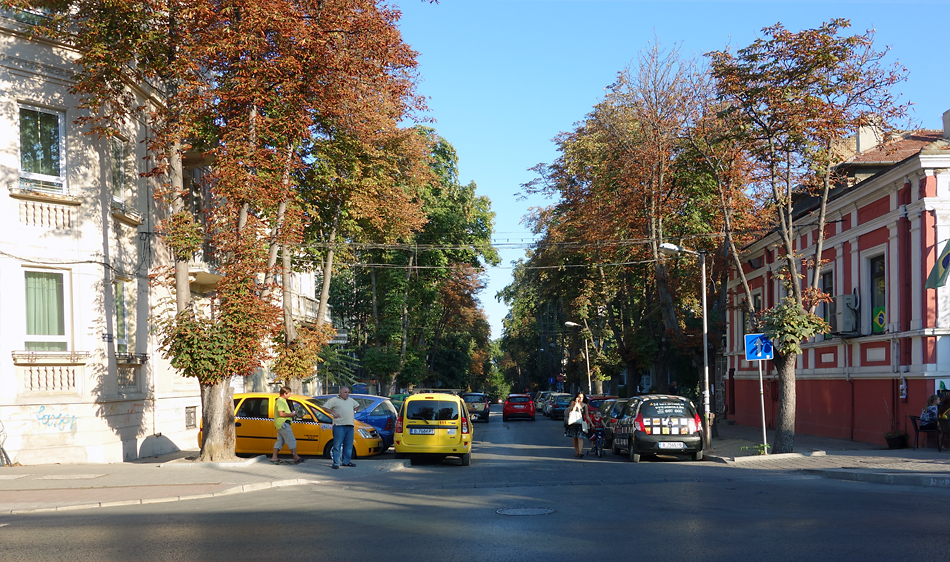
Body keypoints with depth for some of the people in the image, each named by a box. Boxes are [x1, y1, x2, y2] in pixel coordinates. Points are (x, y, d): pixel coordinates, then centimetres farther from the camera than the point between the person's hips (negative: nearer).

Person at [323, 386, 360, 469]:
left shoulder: (351, 400, 20)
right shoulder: (334, 400, 0)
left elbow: (357, 405, 38)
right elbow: (325, 407, -3)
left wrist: (354, 411, 21)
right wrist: (333, 413, -9)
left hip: (350, 425, 6)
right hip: (339, 425, -6)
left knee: (349, 445, 8)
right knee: (337, 445, -7)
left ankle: (346, 461, 17)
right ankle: (336, 463, -4)